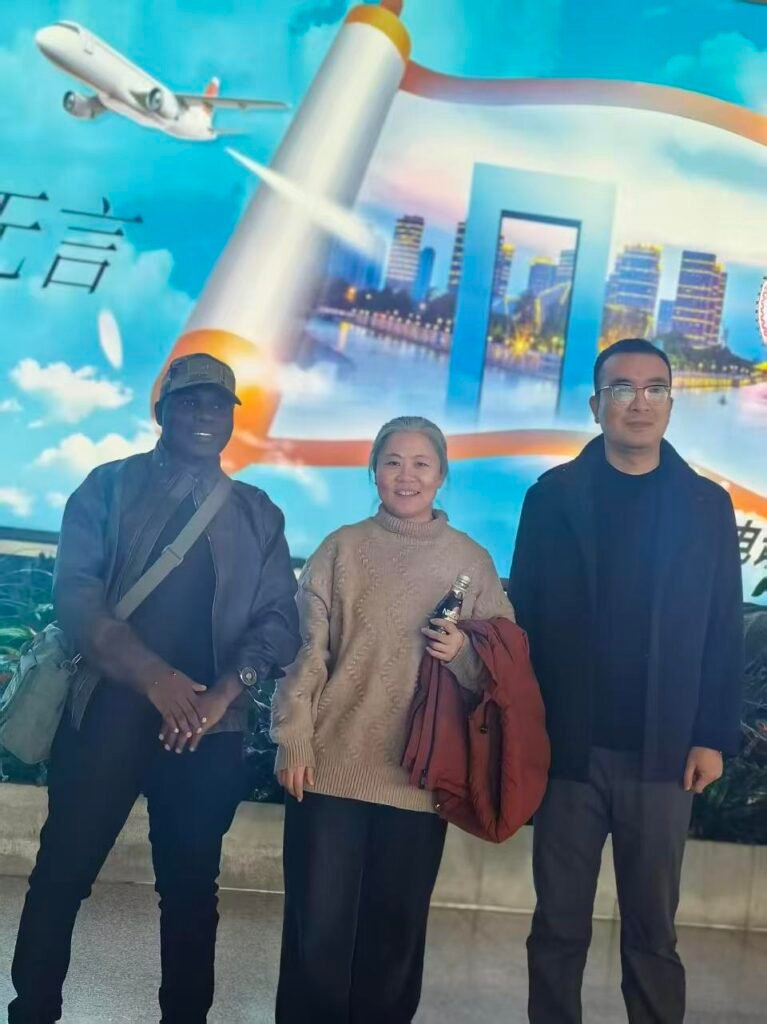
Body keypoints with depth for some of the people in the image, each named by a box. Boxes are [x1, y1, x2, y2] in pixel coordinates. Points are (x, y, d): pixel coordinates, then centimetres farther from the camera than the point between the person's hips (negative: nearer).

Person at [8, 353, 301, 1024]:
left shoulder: (259, 514, 13)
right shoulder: (109, 487, 7)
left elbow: (280, 618, 5)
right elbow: (75, 592, -6)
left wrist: (223, 691, -14)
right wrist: (151, 674, -20)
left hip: (209, 725, 2)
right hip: (106, 709, -1)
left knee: (191, 888, 8)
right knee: (61, 875, 2)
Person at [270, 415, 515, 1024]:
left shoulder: (473, 561, 4)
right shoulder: (342, 549, 2)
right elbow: (307, 650, 1)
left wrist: (463, 652, -14)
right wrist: (292, 741, -5)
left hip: (420, 775, 1)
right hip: (332, 766, -1)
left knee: (396, 930, 12)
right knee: (318, 927, 5)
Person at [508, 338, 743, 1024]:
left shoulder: (708, 505, 5)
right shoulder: (553, 496, 3)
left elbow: (724, 633, 4)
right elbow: (523, 616, 1)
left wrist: (714, 737, -1)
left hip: (662, 753, 0)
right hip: (568, 746, 0)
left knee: (653, 929, 11)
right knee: (559, 924, 10)